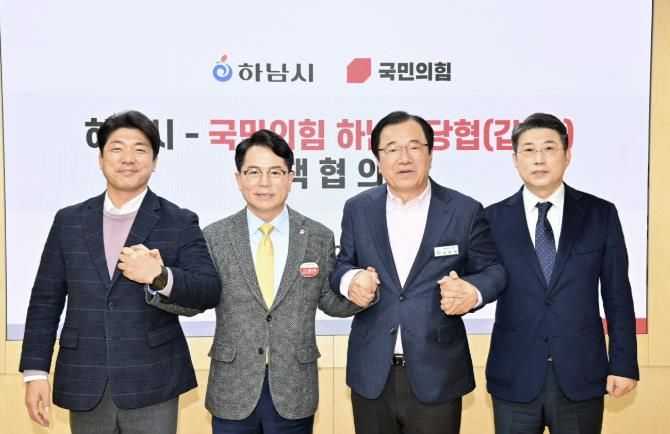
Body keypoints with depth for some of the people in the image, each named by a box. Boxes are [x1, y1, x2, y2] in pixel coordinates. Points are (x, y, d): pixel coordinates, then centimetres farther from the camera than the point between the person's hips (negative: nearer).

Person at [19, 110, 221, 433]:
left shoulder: (180, 222, -2)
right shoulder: (68, 221, 6)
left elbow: (210, 292, -9)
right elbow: (45, 300, 7)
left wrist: (160, 277, -26)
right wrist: (35, 371, 1)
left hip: (152, 385, -2)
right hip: (84, 385, 3)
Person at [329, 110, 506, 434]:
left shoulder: (465, 211, -3)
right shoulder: (357, 209, 4)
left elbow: (492, 269, 1)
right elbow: (342, 264, 9)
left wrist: (472, 290, -21)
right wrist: (350, 280, -15)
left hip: (437, 374, -2)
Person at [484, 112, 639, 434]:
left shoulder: (601, 214, 1)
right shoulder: (494, 218, 1)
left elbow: (617, 295, 2)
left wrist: (624, 363, 1)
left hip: (581, 375, 1)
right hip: (514, 377, 0)